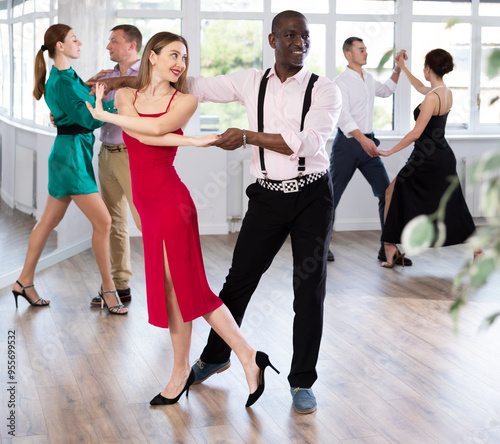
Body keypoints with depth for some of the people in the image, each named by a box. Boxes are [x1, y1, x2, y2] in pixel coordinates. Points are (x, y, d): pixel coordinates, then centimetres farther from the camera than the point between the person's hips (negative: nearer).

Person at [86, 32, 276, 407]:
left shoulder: (186, 101, -1)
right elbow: (139, 133, -10)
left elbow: (157, 128, -19)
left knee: (177, 287, -1)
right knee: (174, 288, 7)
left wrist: (103, 115, -11)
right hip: (147, 203, 5)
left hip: (170, 200, -5)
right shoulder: (125, 95, 8)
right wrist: (190, 141, -15)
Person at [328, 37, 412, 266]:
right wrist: (362, 139, -37)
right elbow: (344, 116, -24)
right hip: (347, 143, -7)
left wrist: (397, 69, 21)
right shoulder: (341, 82, -11)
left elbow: (386, 90, 35)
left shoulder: (368, 78, 12)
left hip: (368, 142, 7)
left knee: (386, 193, -1)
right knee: (332, 196, 2)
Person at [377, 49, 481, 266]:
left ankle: (390, 248, 4)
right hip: (444, 156, 9)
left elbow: (416, 133, -21)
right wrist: (403, 68, 36)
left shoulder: (432, 97, -19)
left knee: (393, 193, 4)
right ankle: (476, 249, 15)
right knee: (452, 204, 15)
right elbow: (421, 88, 29)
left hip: (428, 159, -8)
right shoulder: (447, 93, 7)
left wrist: (389, 151, -13)